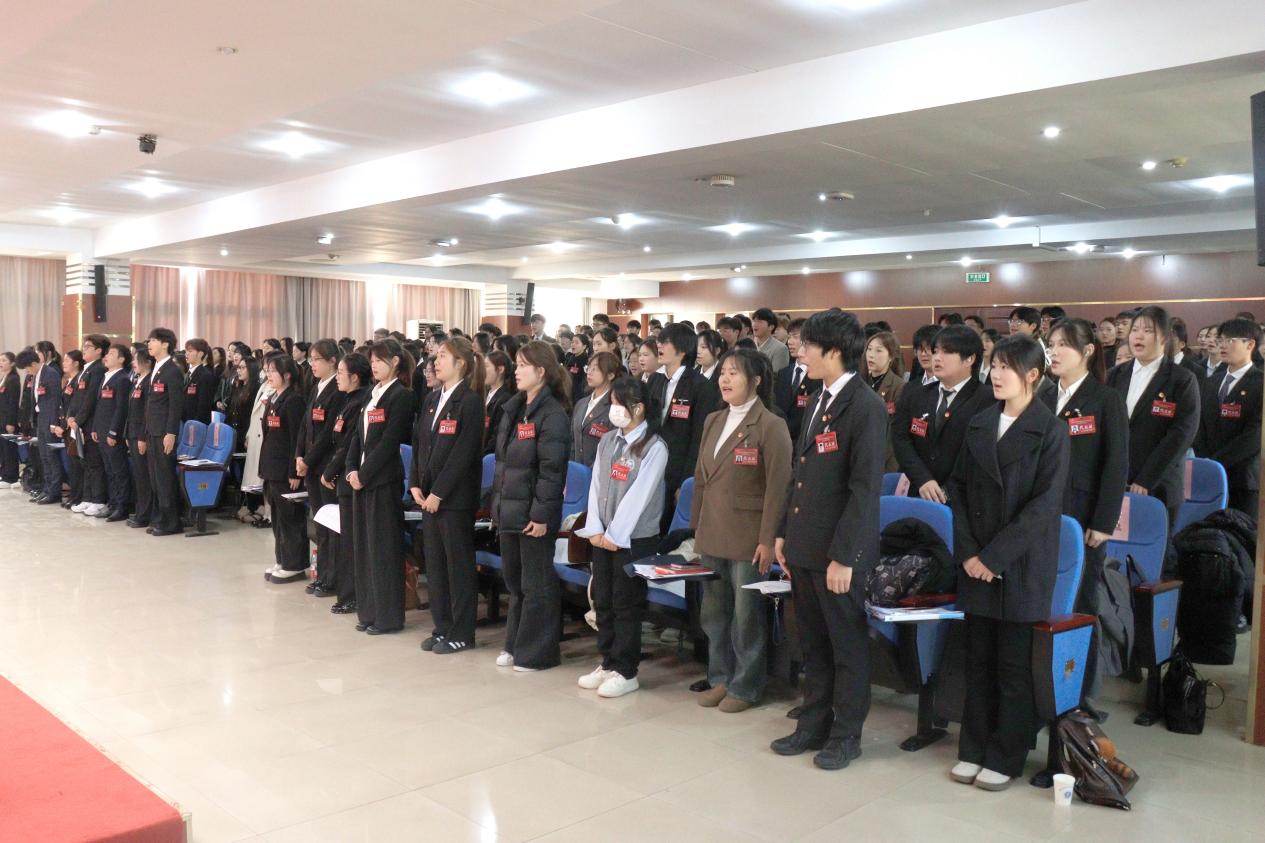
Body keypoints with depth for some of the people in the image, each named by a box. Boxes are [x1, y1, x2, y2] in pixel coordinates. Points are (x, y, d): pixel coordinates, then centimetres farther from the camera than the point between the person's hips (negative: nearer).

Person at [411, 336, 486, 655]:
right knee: (434, 562, 13)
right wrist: (416, 484, 3)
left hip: (455, 497, -8)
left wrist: (438, 493, -16)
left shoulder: (470, 401, -12)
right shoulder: (432, 399, 12)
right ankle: (442, 627, 24)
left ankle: (461, 634, 12)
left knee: (459, 565, 2)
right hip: (429, 495, 8)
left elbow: (463, 452, -17)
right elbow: (419, 443, 13)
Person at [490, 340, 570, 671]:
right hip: (509, 508, 8)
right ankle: (515, 644, 29)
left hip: (533, 513, -8)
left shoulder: (552, 414, -13)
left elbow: (552, 469, -18)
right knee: (514, 579, 17)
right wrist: (498, 503, 14)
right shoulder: (514, 409, 12)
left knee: (536, 584, 2)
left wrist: (542, 514, -20)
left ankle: (537, 652, 13)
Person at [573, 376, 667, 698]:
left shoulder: (654, 448, -10)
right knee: (602, 601, 12)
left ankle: (625, 672, 11)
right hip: (602, 535, 6)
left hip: (633, 537, -6)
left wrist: (615, 535, -14)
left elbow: (639, 495, -14)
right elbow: (596, 486, 7)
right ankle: (608, 663, 24)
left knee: (626, 605, 0)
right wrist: (595, 529, -2)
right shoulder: (607, 441, 9)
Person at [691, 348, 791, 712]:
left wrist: (768, 540, -15)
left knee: (747, 614, 3)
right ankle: (720, 678, 28)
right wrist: (697, 527, 13)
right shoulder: (713, 421, 11)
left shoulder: (771, 426, -9)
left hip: (747, 538, -6)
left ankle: (745, 686, 18)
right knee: (714, 612, 14)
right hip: (712, 535, 7)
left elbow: (778, 488, -12)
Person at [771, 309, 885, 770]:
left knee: (848, 645, 8)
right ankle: (813, 724, 32)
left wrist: (843, 556, -20)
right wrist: (783, 532, 14)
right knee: (813, 643, 18)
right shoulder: (818, 401, 11)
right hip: (804, 547, 8)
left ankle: (846, 734, 23)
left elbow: (865, 488, -18)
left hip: (838, 551, -8)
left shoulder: (866, 407, -15)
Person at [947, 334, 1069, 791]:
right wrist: (967, 551, -5)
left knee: (1014, 665, 5)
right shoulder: (980, 423, 7)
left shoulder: (1050, 429, -7)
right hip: (975, 561, 4)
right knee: (978, 660, 11)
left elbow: (1045, 502, -13)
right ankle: (974, 748, 23)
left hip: (1022, 565, -4)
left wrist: (994, 555, -16)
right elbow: (958, 487, 7)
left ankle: (1006, 757, 19)